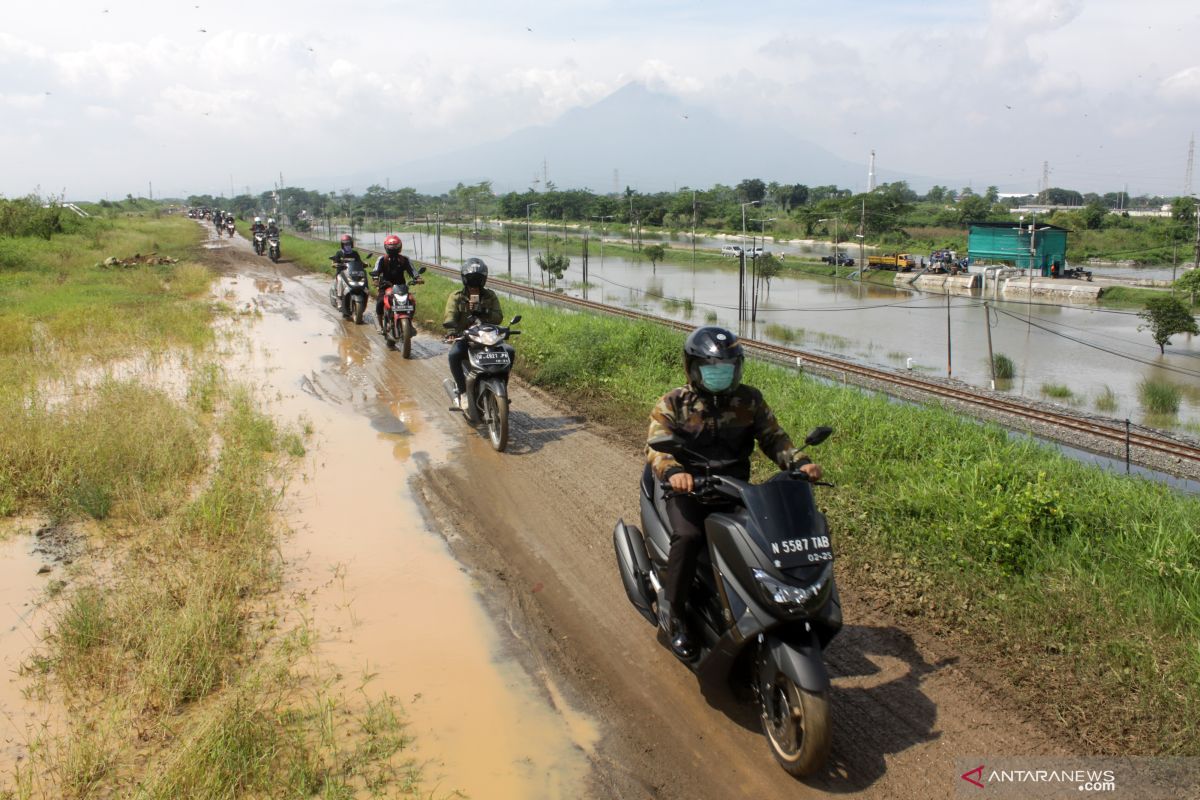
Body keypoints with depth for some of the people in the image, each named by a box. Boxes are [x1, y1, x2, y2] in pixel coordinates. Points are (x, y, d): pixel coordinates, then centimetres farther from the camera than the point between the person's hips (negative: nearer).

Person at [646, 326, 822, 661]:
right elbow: (656, 446, -14)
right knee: (688, 536, -33)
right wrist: (673, 471, -37)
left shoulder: (749, 401, 7)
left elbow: (773, 436, 8)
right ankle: (671, 611, -14)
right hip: (688, 489, -3)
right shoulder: (673, 404, -3)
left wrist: (799, 462, -13)